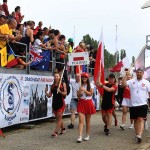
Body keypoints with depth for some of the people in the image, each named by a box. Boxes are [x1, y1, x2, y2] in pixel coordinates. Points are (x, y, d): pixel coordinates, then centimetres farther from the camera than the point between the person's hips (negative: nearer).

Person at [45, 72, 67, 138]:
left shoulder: (63, 84, -1)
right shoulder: (52, 86, 9)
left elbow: (65, 93, -7)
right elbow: (49, 95, 8)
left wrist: (60, 91, -23)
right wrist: (46, 91, -10)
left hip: (61, 102, -5)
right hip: (54, 103, 5)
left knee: (59, 117, -7)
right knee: (57, 118, 13)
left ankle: (56, 132, -10)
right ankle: (63, 128, 32)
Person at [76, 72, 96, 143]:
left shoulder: (91, 85, 2)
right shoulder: (79, 85, 4)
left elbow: (91, 93, -7)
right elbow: (78, 95, 2)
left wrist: (84, 90, -17)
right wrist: (80, 91, -17)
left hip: (88, 103, 0)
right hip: (81, 103, 0)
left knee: (87, 121, 9)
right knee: (81, 120, -9)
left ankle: (87, 135, 22)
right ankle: (80, 137, -14)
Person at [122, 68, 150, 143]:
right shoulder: (131, 81, 5)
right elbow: (123, 84, -9)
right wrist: (126, 75, -12)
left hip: (143, 105, -2)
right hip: (133, 105, 3)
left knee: (141, 120, -13)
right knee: (135, 120, 12)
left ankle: (139, 136, -24)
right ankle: (137, 134, 24)